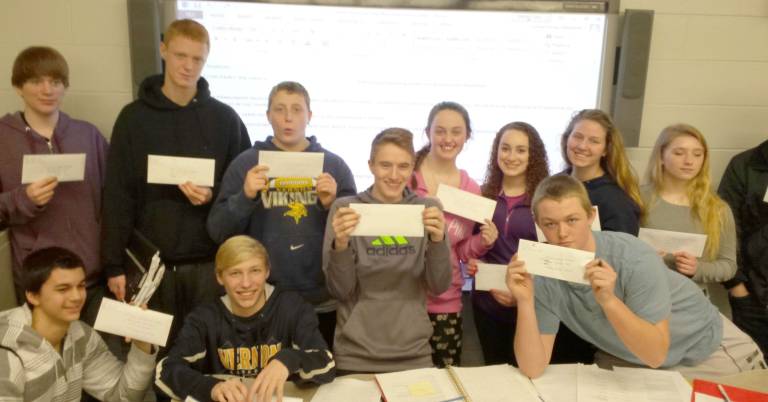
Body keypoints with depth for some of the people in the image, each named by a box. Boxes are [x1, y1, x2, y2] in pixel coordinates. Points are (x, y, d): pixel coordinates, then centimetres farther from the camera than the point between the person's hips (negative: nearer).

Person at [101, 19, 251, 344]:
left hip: (211, 262, 0)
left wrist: (213, 195, -13)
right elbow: (118, 196, 0)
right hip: (151, 262, 0)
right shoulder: (134, 117, 2)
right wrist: (114, 264, -3)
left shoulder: (225, 118, 3)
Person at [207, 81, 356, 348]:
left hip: (323, 301, 1)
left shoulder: (334, 164, 4)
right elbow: (218, 232, -2)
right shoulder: (246, 163, 2)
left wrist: (332, 205, -16)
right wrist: (245, 197, -18)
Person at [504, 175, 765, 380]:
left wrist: (608, 300, -47)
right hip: (629, 357, 2)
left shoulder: (634, 259, -33)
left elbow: (656, 354, -32)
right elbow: (533, 369, -26)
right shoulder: (544, 275, -23)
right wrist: (525, 302, -40)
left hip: (702, 348, -2)